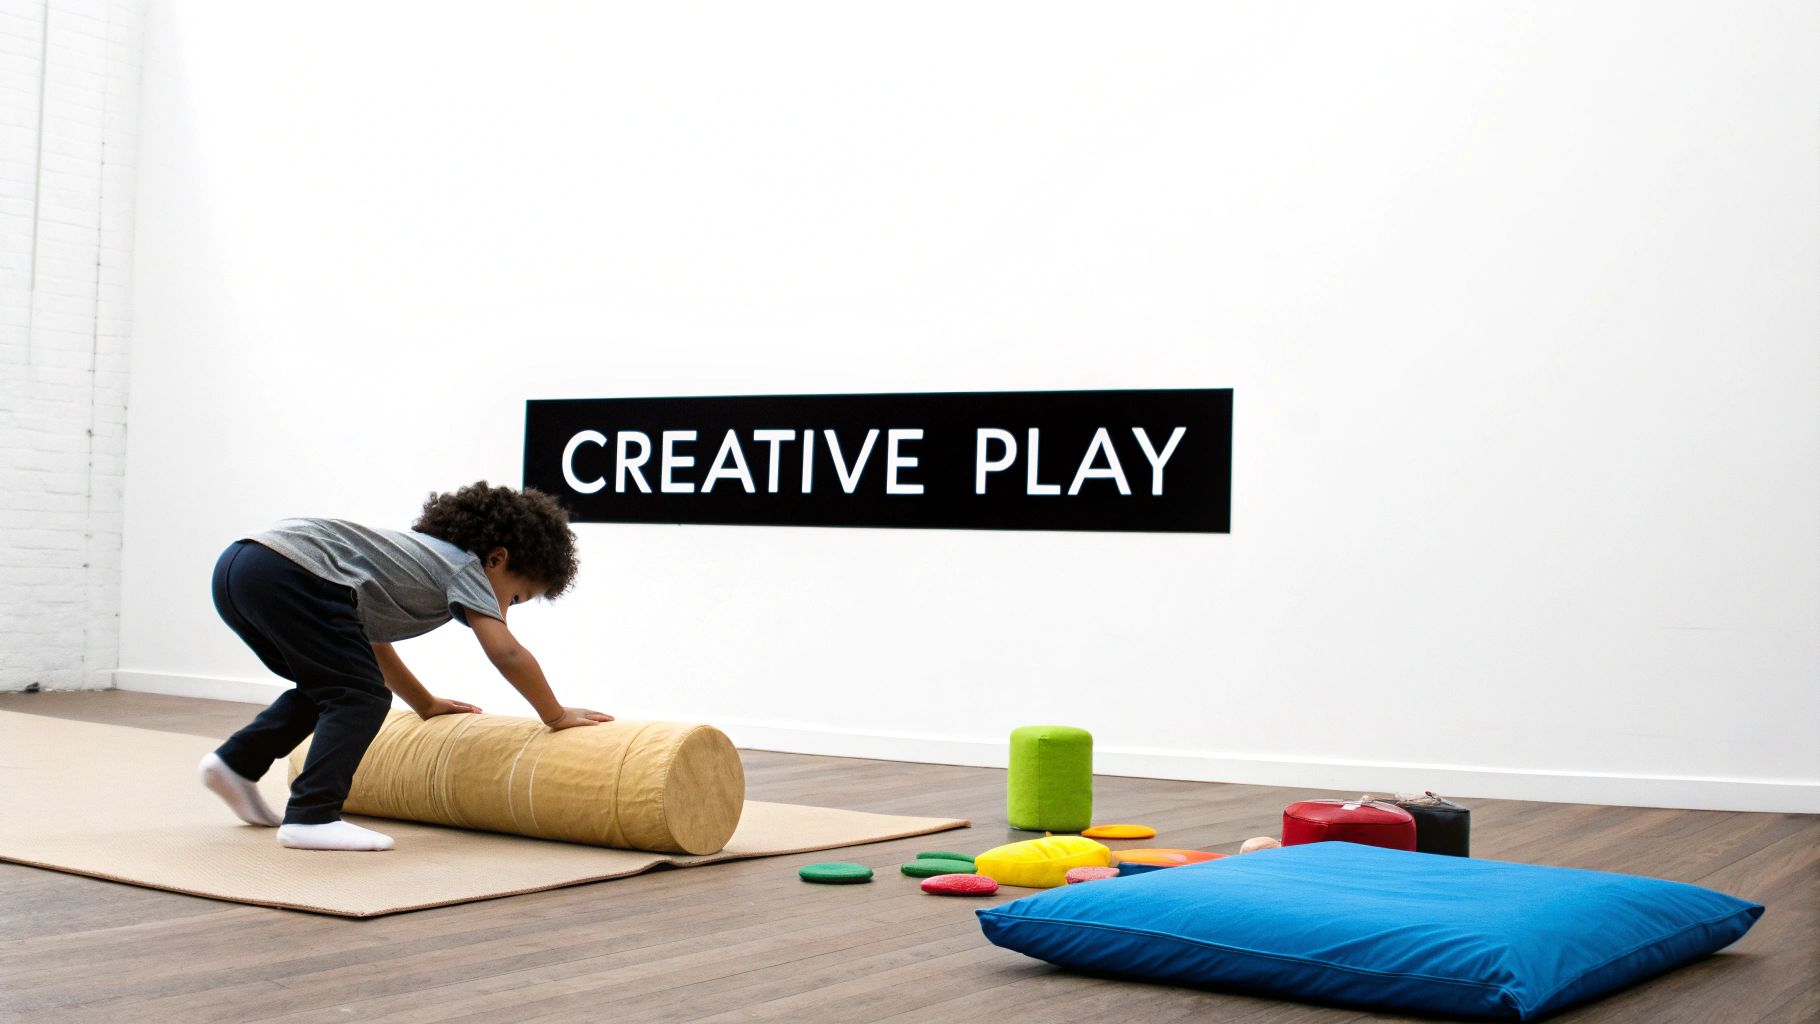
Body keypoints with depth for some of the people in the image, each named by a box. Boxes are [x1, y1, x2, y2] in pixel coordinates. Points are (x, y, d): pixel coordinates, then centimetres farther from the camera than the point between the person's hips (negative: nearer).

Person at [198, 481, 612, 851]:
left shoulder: (422, 556, 30)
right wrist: (557, 716, 7)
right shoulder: (465, 566, 7)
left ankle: (236, 762, 25)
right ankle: (311, 817, -9)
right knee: (361, 696, -4)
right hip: (291, 574, -10)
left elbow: (372, 641, 42)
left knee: (323, 687, 26)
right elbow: (505, 653, -4)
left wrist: (424, 703, 46)